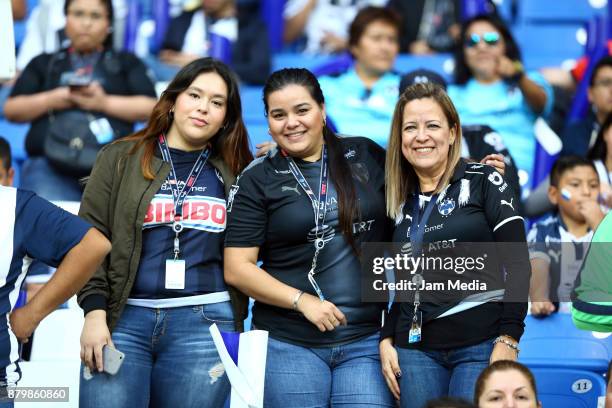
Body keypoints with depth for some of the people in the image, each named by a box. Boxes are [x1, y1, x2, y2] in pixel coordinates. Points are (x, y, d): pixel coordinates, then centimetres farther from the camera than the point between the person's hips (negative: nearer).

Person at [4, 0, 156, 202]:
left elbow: (150, 107, 10)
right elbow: (12, 110, 18)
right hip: (49, 162, 1)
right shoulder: (43, 63, 27)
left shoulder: (126, 62, 24)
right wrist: (50, 100, 0)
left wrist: (105, 102, -5)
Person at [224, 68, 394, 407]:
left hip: (367, 341, 1)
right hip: (289, 346, -1)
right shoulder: (257, 181, 2)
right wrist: (301, 300, -12)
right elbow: (237, 268, -2)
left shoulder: (365, 155, 8)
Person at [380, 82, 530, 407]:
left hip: (482, 345, -4)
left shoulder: (483, 181, 0)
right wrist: (386, 340, 9)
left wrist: (509, 339, -13)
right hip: (416, 350, 4)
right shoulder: (401, 201, 15)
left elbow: (517, 264, -6)